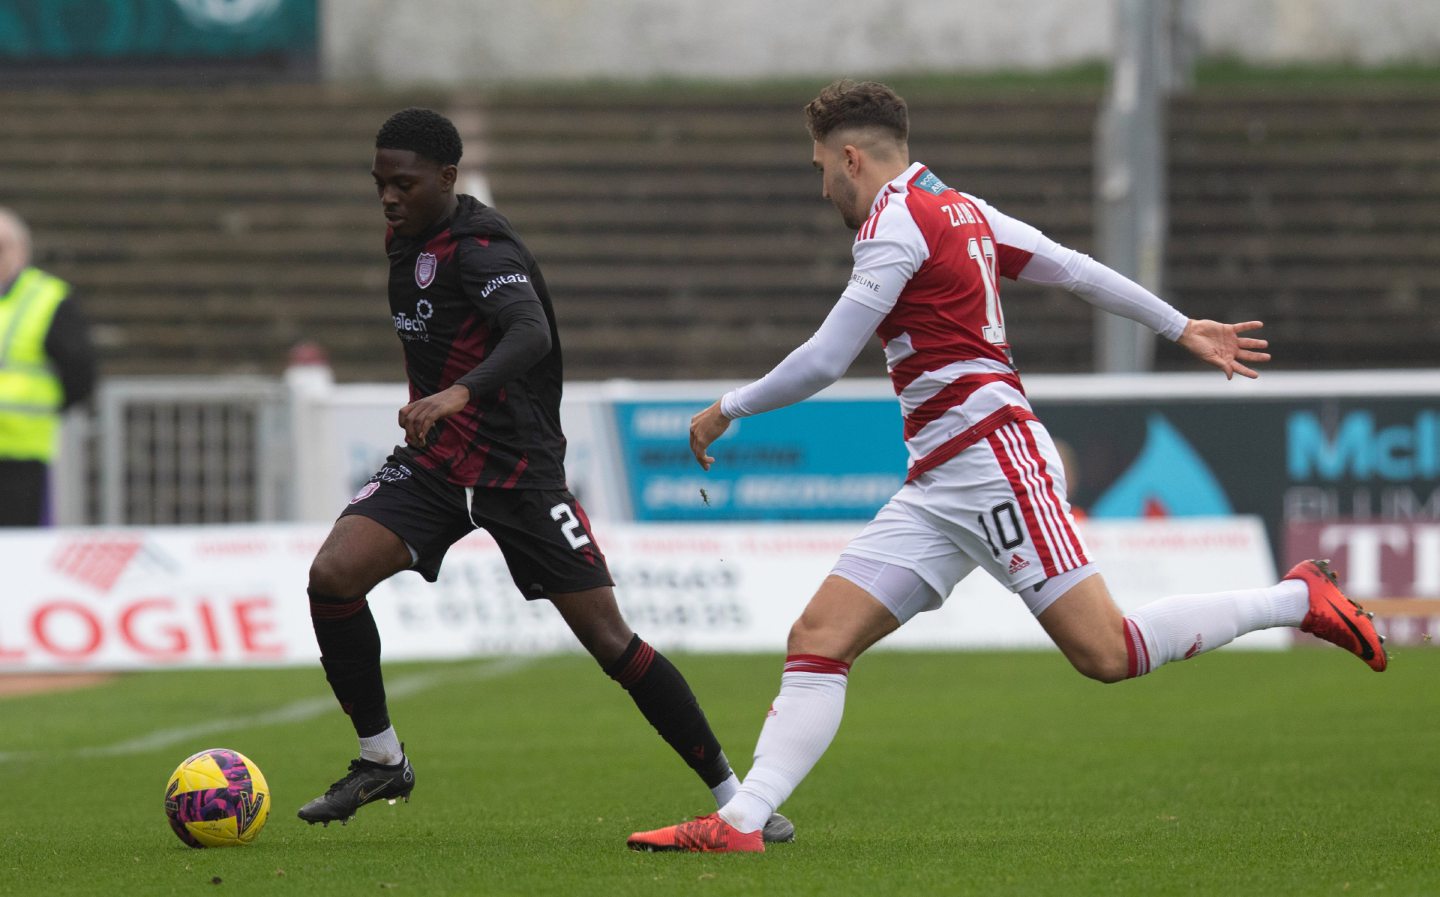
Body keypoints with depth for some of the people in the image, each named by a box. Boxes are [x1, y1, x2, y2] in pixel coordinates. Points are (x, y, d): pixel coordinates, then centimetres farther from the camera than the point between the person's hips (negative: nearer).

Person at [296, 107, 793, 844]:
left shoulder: (479, 248, -19)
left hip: (517, 471, -7)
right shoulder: (405, 240, 7)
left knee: (607, 639, -7)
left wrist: (459, 393, -55)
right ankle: (381, 762, 0)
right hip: (432, 463, 7)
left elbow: (532, 334, -39)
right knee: (332, 575, -17)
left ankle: (731, 795, 4)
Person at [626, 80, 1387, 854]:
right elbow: (1078, 270, 21)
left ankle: (1297, 599, 1)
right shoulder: (959, 210, 18)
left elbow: (824, 361, -11)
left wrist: (729, 409, 2)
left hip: (993, 460, -10)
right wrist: (1181, 329, 29)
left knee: (1106, 654, -13)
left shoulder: (895, 220, -9)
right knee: (818, 638, -2)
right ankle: (740, 822, -10)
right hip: (937, 488, 10)